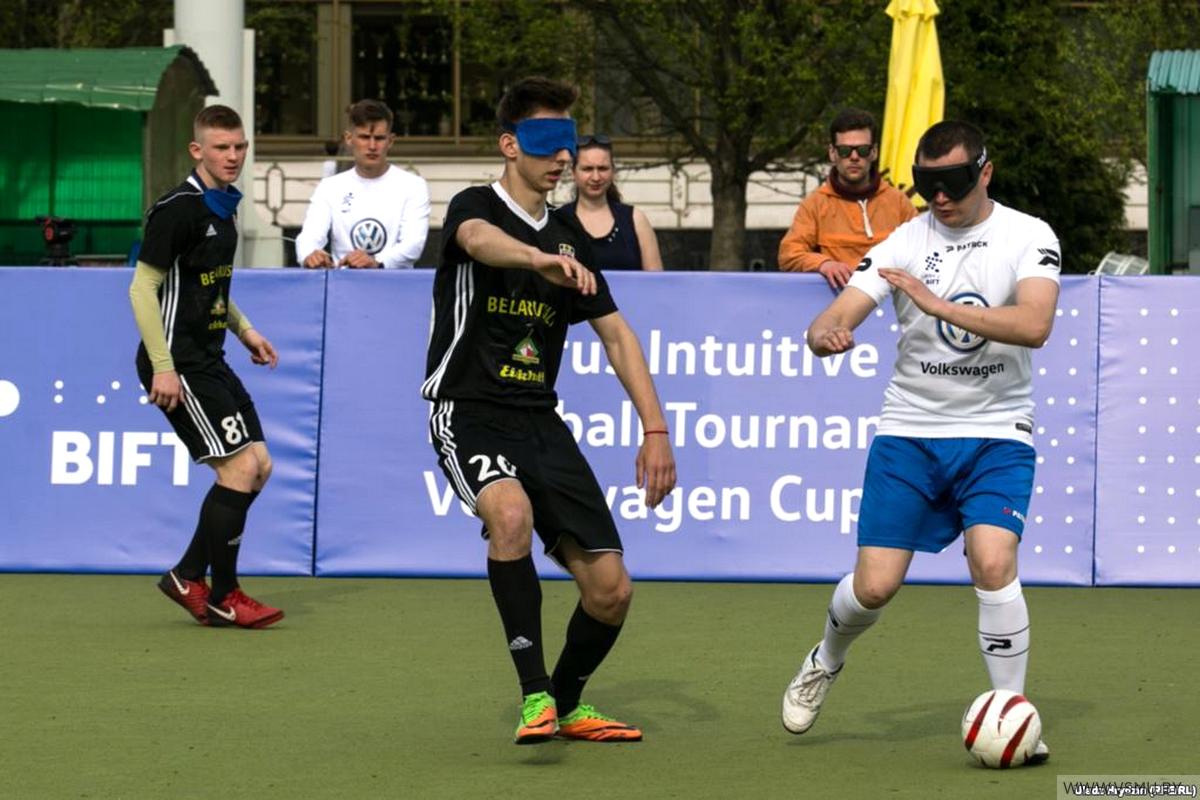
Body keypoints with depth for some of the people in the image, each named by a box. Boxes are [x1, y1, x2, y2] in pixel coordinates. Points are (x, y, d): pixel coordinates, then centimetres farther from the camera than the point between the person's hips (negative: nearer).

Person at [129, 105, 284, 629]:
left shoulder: (224, 208, 13)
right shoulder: (178, 209, -15)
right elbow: (142, 288, -17)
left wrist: (244, 331, 20)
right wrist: (163, 367, -21)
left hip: (209, 362, 10)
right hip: (176, 364, -10)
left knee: (259, 466, 7)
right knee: (240, 467, -13)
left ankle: (188, 577, 16)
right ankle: (223, 597, -2)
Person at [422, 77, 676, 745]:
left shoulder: (570, 238, 14)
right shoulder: (477, 207, -5)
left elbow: (617, 334, 17)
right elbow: (481, 240, -31)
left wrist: (656, 430, 5)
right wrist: (541, 259, -54)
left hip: (541, 422, 6)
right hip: (470, 414, -6)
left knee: (610, 589, -3)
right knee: (511, 513, -37)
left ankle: (569, 705, 24)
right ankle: (535, 693, -30)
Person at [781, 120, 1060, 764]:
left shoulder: (1029, 237, -5)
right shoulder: (904, 243, -1)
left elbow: (1033, 324, -22)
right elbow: (834, 319, -8)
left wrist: (941, 305, -30)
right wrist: (826, 334, -33)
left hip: (996, 433, -1)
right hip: (909, 430, 1)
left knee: (993, 563, -22)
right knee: (874, 585, -4)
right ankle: (826, 662, 30)